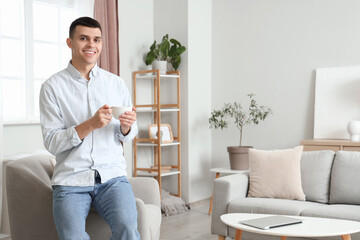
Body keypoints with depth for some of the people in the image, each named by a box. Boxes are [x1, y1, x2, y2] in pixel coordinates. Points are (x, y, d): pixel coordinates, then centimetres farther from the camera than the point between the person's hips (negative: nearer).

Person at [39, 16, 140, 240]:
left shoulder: (117, 83, 10)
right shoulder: (53, 86, 1)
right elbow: (51, 142, -5)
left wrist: (126, 126, -9)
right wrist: (90, 124, -18)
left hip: (112, 176, 2)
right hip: (70, 179, -1)